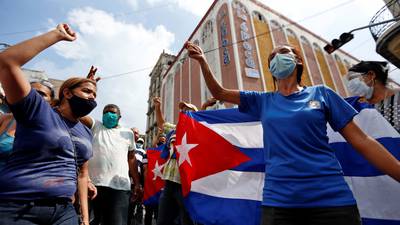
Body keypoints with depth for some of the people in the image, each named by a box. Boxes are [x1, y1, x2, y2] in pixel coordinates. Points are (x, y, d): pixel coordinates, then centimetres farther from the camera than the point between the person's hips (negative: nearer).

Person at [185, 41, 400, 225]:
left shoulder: (321, 93, 4)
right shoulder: (262, 101, 7)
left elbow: (362, 141, 3)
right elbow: (219, 93, 9)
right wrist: (202, 61, -1)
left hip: (331, 198, 0)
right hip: (278, 200, 1)